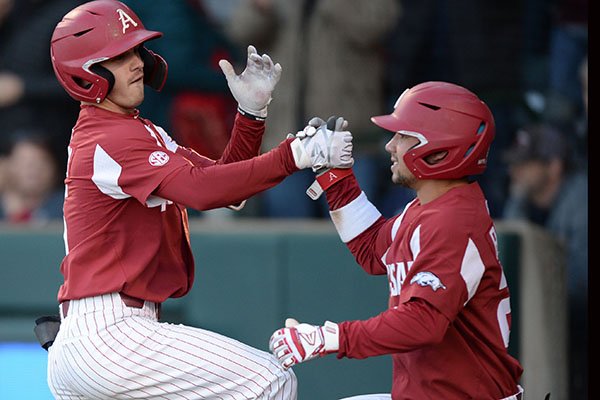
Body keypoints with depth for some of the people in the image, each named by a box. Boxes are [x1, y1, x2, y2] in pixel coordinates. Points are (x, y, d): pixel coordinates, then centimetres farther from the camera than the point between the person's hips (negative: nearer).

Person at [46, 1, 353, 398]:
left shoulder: (137, 132, 19)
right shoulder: (112, 140, -12)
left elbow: (222, 182, 13)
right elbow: (201, 189, -26)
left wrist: (251, 112, 1)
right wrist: (294, 154, -30)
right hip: (109, 333, -11)